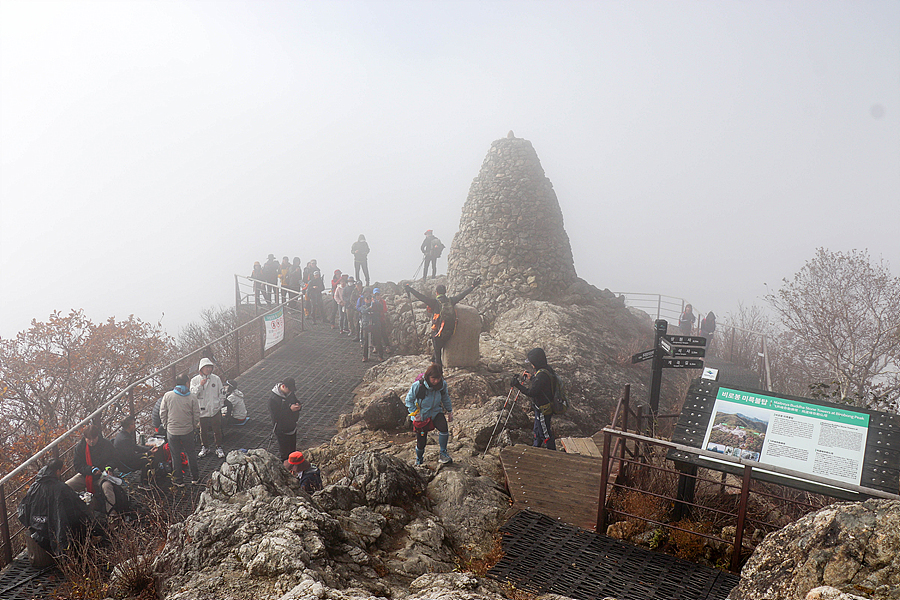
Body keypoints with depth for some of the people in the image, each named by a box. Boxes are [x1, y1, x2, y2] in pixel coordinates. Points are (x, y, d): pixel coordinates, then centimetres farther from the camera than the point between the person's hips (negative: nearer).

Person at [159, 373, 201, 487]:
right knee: (190, 454, 16)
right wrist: (194, 426, 13)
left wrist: (166, 425, 13)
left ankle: (178, 480, 20)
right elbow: (196, 415, -5)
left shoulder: (167, 396, -8)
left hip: (172, 431, 0)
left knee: (175, 456, 12)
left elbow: (162, 413, -2)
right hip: (188, 431, 0)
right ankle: (195, 478, 24)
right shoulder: (192, 397, -10)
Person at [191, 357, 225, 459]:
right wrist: (200, 385, -22)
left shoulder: (216, 379, -1)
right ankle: (204, 447, 31)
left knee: (217, 430, 7)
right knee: (203, 430, 13)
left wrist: (218, 404, -2)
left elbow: (221, 393, 6)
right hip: (202, 410, 0)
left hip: (215, 410, 0)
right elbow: (193, 394, -11)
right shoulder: (195, 380, -2)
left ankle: (219, 448, 21)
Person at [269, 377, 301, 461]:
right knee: (284, 453, 4)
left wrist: (298, 406, -11)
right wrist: (290, 409, -31)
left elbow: (296, 401, 14)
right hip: (282, 431, -7)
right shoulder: (273, 399, -23)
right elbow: (276, 416, -24)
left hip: (292, 427, 7)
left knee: (292, 450, 20)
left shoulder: (290, 393, -2)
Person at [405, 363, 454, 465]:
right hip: (421, 416, -2)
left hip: (436, 412, 2)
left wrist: (449, 411, 12)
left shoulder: (443, 385, -13)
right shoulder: (418, 386, -24)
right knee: (421, 442, 5)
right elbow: (409, 400, -9)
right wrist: (415, 414, -13)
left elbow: (445, 398, 9)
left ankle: (443, 453, -8)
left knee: (443, 427, -29)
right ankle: (419, 459, 40)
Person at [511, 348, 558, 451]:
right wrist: (531, 378, 13)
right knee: (537, 430, 28)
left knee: (545, 434, 6)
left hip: (543, 410, -10)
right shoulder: (547, 369, 0)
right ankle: (535, 448, 47)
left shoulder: (542, 375, -31)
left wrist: (518, 385, -22)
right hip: (540, 408, 10)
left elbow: (531, 392, -29)